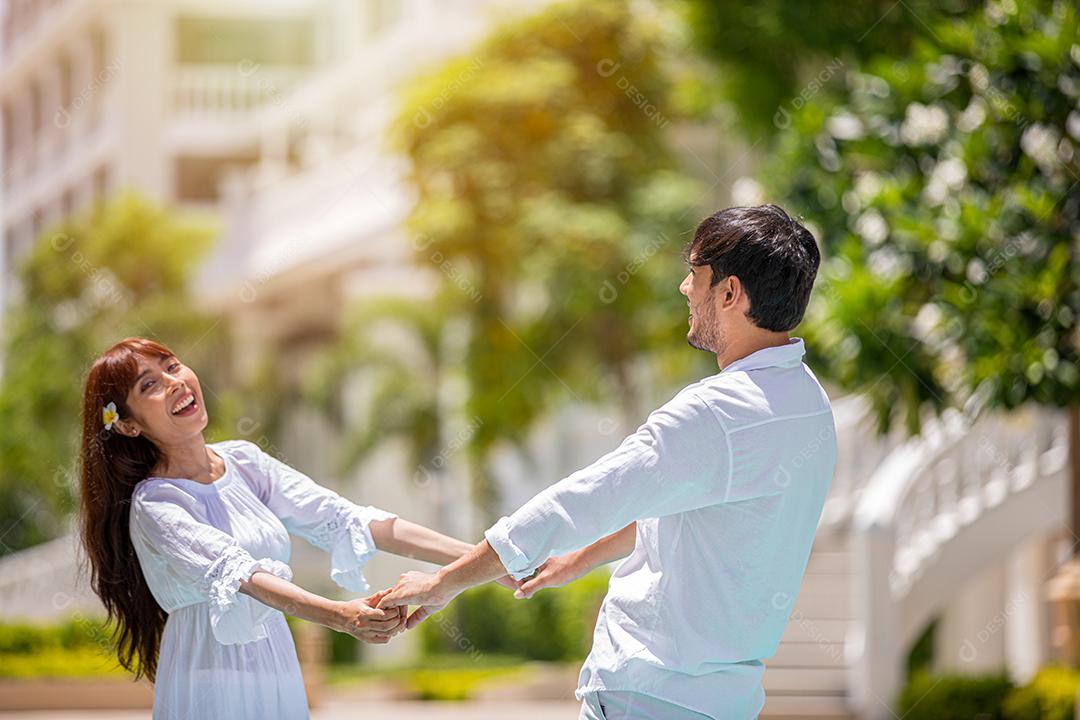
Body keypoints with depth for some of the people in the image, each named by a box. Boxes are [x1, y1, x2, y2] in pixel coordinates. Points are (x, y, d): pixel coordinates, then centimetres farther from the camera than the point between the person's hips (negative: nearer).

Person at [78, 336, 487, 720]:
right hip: (211, 686, -6)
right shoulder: (154, 504, -13)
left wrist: (476, 556, -9)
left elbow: (340, 519, 0)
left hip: (279, 673, 6)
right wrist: (338, 616, -45)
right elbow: (233, 573, -29)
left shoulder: (242, 461, 6)